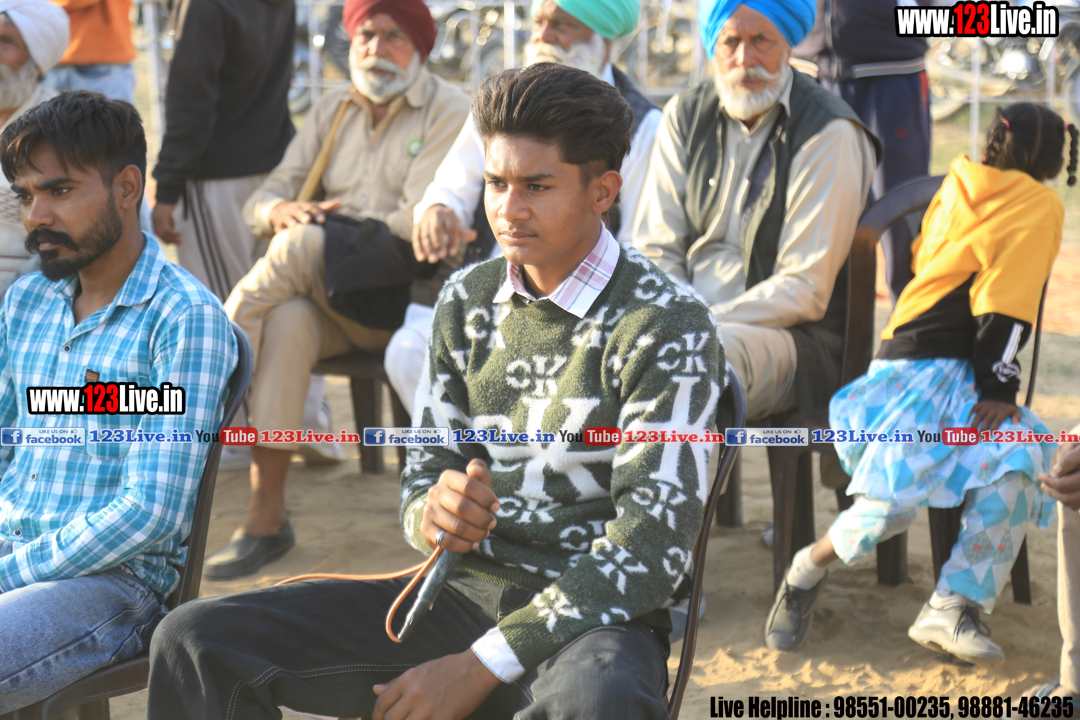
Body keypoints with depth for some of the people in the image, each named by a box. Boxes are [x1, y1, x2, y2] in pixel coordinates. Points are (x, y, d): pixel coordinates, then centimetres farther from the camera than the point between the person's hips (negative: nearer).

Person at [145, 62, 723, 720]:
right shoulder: (468, 301, 11)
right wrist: (432, 513, -12)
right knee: (196, 641, -10)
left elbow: (653, 545, -16)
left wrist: (481, 666, -20)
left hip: (597, 615, -6)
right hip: (463, 591, 6)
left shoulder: (667, 326, -9)